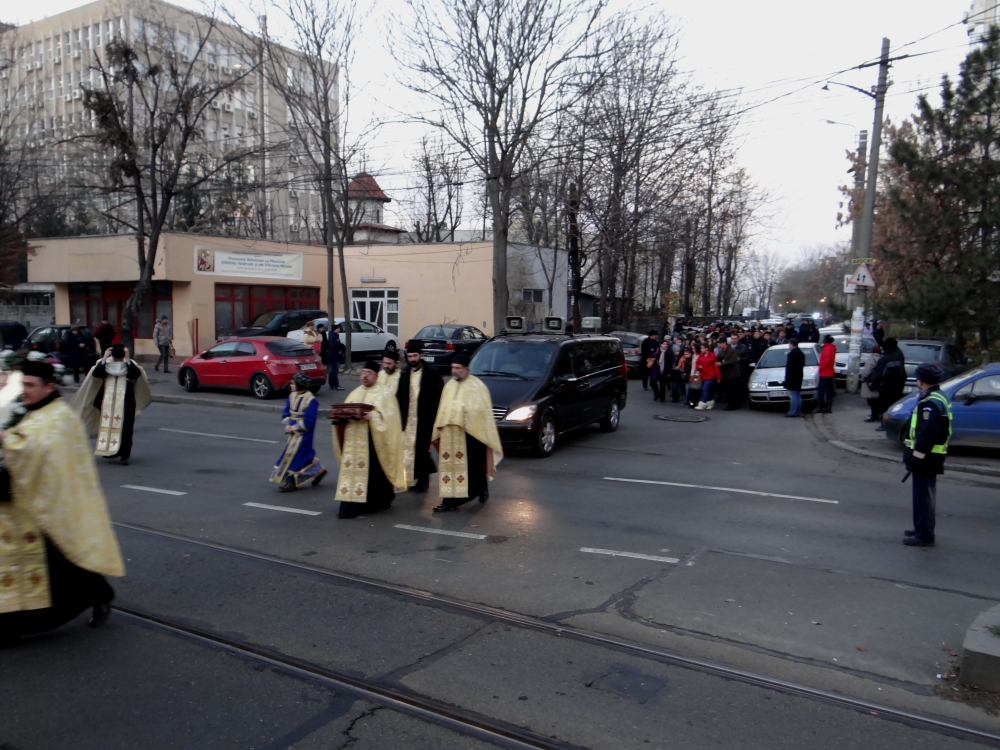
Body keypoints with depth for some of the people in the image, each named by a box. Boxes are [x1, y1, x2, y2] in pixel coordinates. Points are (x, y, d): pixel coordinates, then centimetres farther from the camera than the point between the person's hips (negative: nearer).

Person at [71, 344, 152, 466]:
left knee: (125, 428, -4)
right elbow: (95, 374, -18)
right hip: (107, 402, 2)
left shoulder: (129, 364, -1)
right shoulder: (105, 363, 0)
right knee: (107, 426, 8)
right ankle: (109, 450, 22)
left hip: (126, 403, -2)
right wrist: (104, 358, -19)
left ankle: (124, 454, -1)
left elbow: (137, 374, -21)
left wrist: (127, 359, -22)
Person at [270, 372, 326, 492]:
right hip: (293, 431, 8)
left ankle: (292, 482, 6)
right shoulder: (292, 396, 3)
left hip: (303, 434, -8)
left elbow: (309, 421, -21)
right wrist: (287, 425, -11)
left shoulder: (311, 400, -20)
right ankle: (319, 470, 34)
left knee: (295, 455, -4)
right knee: (305, 454, 16)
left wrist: (294, 428, -18)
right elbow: (286, 412, 6)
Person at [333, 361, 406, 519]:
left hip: (373, 441, -5)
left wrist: (372, 416, -26)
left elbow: (388, 416, -12)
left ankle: (382, 501, 21)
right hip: (354, 442, 5)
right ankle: (350, 506, 2)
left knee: (373, 472, 1)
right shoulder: (354, 394, 17)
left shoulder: (384, 394, -1)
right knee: (352, 471, -1)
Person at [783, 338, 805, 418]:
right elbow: (802, 365, 17)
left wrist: (787, 378, -17)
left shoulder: (792, 354, -18)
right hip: (798, 377, 10)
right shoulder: (801, 353, 14)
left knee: (793, 396, -8)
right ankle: (798, 412, 17)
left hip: (792, 378, -10)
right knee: (798, 395, 13)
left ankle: (792, 412, -8)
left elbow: (790, 367, -21)